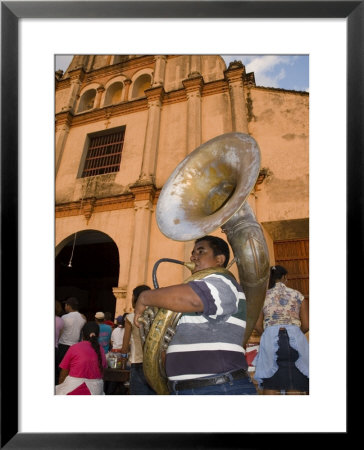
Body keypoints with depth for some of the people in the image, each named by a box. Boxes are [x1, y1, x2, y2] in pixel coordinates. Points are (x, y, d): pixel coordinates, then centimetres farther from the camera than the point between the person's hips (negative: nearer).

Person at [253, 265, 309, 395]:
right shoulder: (297, 295, 12)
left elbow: (257, 325, 7)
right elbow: (306, 325, 10)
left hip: (270, 337, 0)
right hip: (295, 338, 0)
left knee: (270, 387, 4)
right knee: (295, 387, 3)